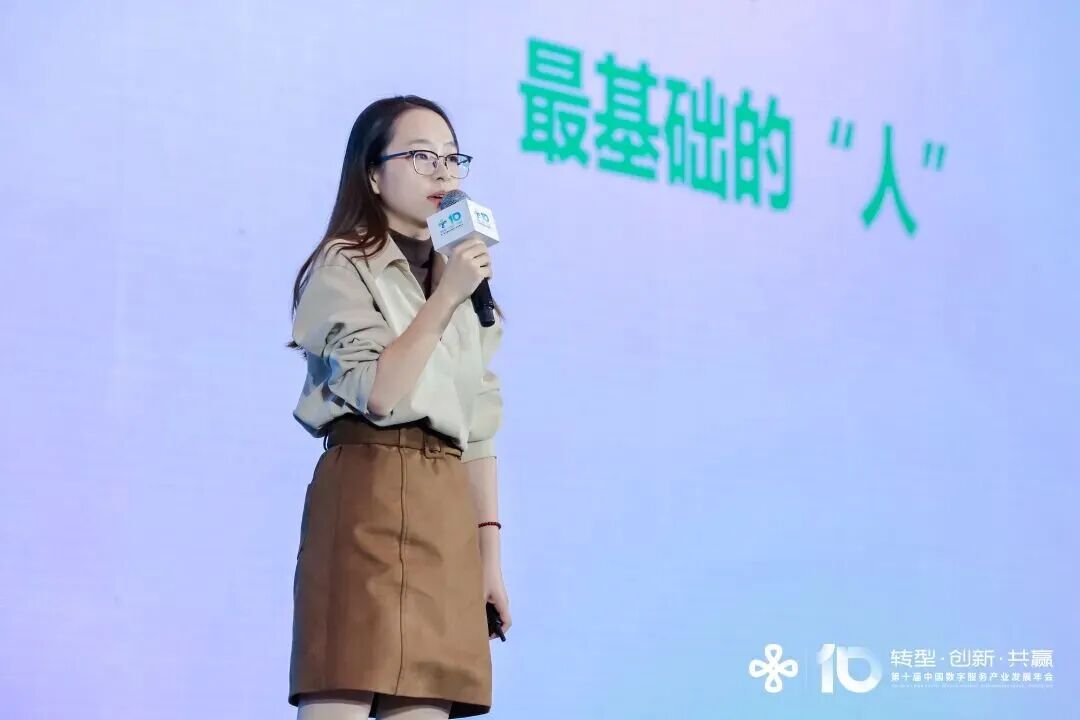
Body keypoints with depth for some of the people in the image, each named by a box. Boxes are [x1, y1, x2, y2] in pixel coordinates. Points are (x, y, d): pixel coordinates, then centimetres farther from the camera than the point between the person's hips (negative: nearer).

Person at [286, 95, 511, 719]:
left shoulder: (460, 281, 23)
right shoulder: (345, 266, 1)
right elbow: (378, 393, -14)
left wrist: (490, 550, 12)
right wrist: (444, 298, -12)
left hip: (447, 514, 7)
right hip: (369, 499, -6)